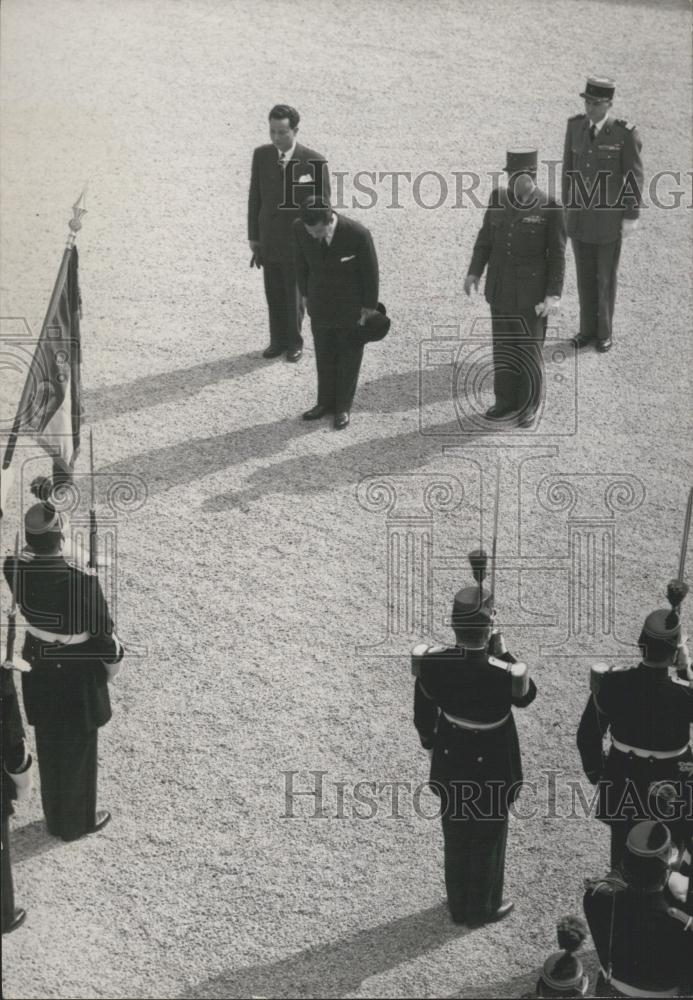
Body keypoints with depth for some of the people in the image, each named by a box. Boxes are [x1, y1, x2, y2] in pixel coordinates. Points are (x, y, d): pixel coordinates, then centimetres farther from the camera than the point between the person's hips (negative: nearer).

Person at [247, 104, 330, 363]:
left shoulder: (314, 161, -15)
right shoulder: (261, 155, -5)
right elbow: (255, 198, 3)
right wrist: (253, 238, 4)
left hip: (298, 243, -3)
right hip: (269, 240, 3)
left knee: (294, 296, 10)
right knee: (274, 295, 13)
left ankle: (294, 342, 30)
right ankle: (278, 341, 30)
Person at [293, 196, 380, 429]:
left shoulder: (358, 234, -31)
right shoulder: (300, 228, -20)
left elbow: (370, 271, -15)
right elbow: (302, 263, -1)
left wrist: (369, 307, -7)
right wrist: (306, 294, 9)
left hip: (351, 306, -3)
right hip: (320, 305, 3)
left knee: (349, 357, 14)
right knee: (324, 355, 18)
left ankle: (343, 407, 31)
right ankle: (326, 402, 37)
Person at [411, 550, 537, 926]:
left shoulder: (431, 662, -23)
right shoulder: (503, 675, -33)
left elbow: (423, 712, -6)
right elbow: (526, 696, -8)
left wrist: (429, 740, 14)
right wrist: (502, 651, -9)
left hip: (450, 763, 4)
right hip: (492, 768, -4)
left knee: (456, 834, 23)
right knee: (488, 836, 19)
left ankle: (458, 905, 43)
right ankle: (483, 907, 38)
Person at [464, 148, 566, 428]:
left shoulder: (550, 208, -15)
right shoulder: (499, 198, -2)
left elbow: (557, 254, -12)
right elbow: (486, 237, 6)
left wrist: (554, 295, -16)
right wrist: (474, 273, -1)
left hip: (532, 291, -4)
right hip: (500, 288, 4)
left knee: (529, 348, 5)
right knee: (503, 345, 14)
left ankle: (529, 406, 21)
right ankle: (506, 401, 28)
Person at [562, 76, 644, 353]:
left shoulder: (625, 133, -20)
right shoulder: (575, 125, -7)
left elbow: (634, 177, -12)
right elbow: (569, 166, 4)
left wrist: (632, 217, -10)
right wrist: (567, 205, 9)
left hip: (610, 217, -4)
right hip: (580, 215, 4)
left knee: (606, 277, 10)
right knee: (585, 275, 16)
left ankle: (605, 331, 31)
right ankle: (588, 328, 35)